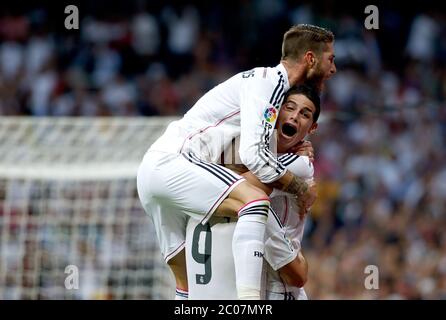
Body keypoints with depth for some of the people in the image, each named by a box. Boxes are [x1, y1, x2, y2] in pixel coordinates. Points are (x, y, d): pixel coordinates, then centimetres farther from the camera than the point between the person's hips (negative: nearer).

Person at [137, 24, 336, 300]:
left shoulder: (269, 82, 21)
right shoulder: (268, 82, -10)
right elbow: (254, 155, -20)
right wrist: (301, 189, -6)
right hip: (171, 162, -11)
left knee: (188, 282, 14)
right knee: (256, 200, -28)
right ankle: (248, 298, -43)